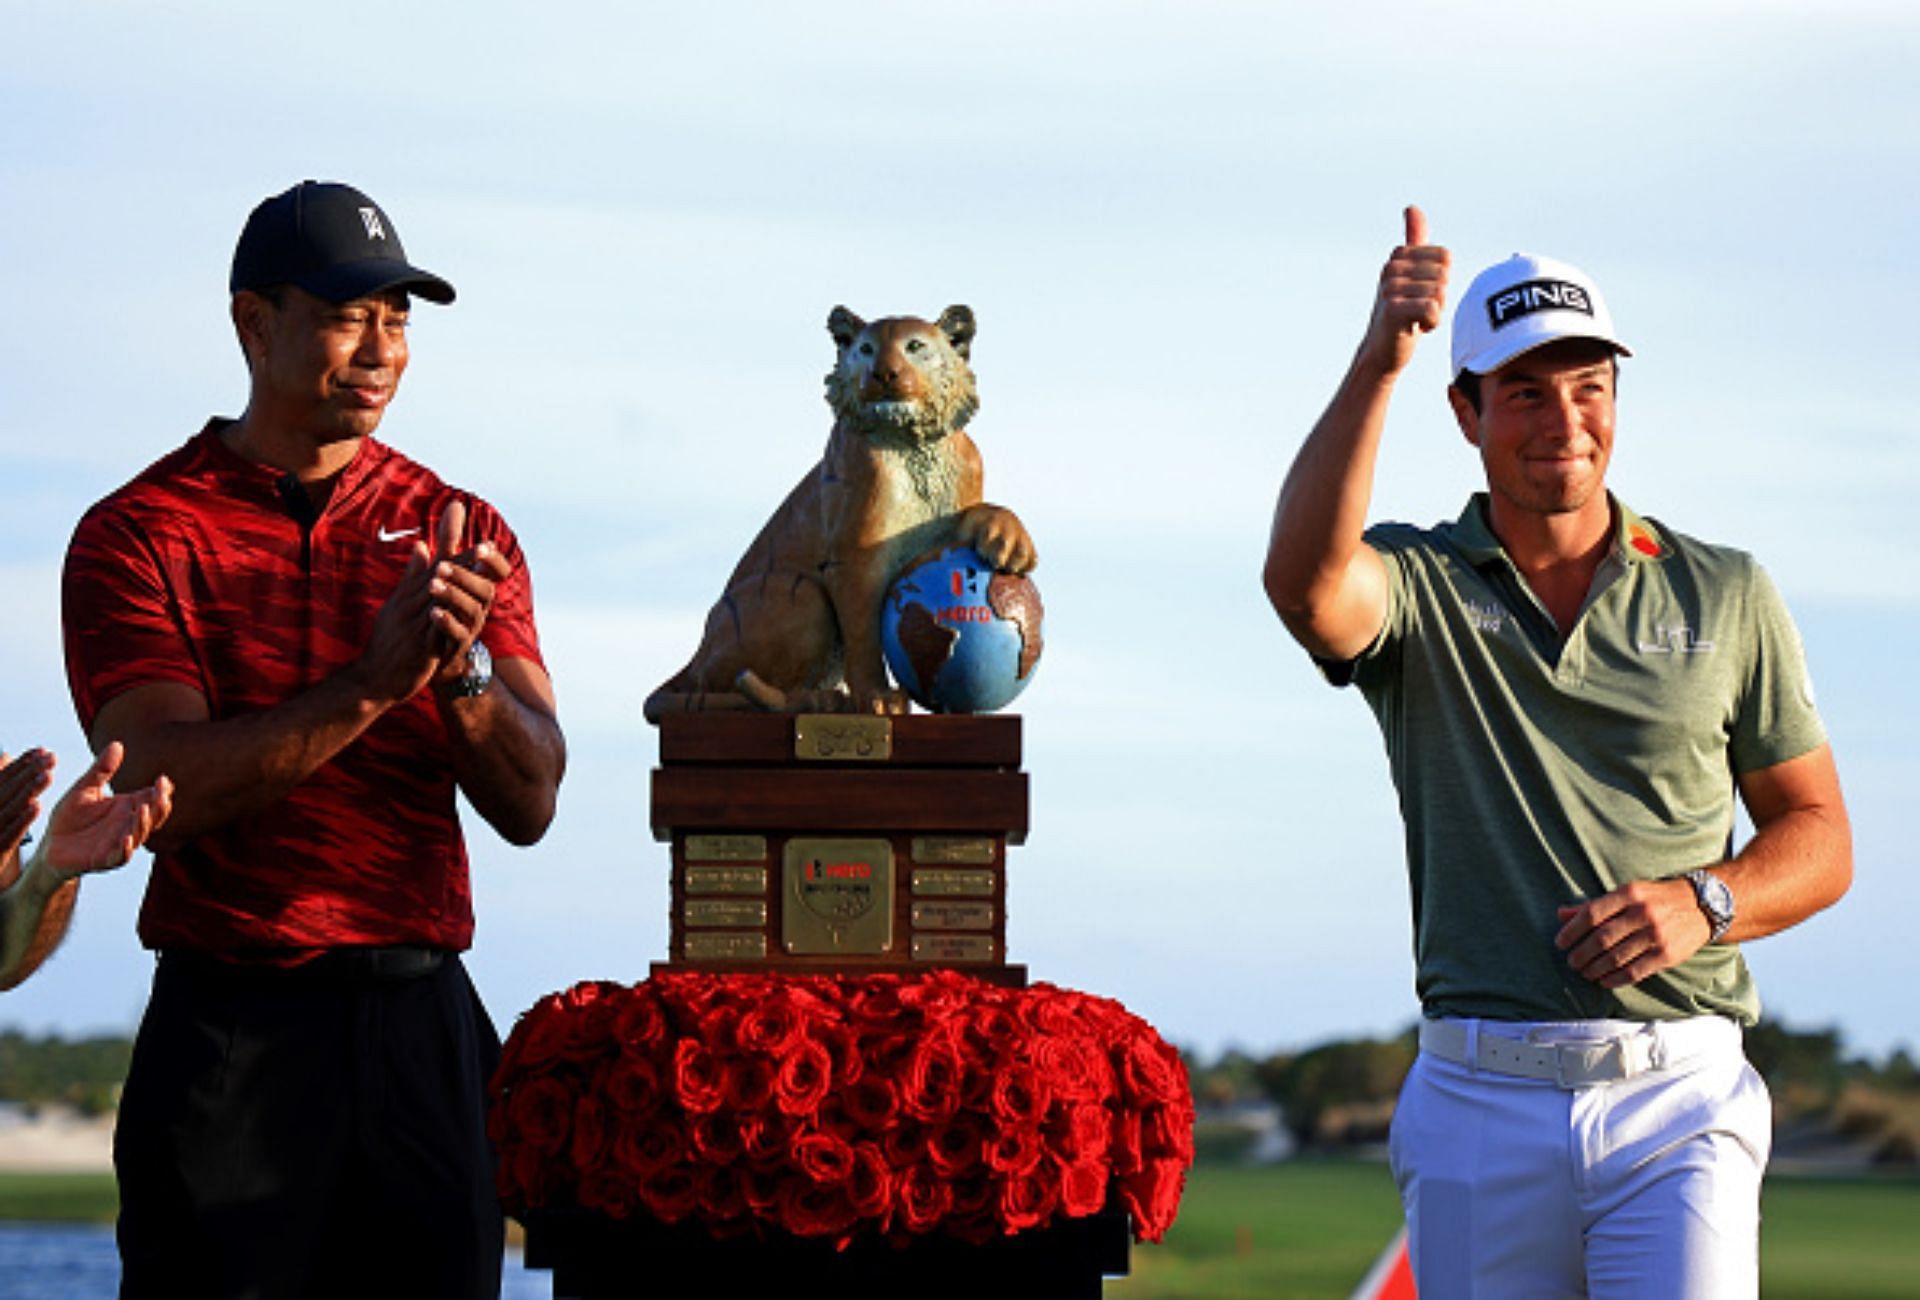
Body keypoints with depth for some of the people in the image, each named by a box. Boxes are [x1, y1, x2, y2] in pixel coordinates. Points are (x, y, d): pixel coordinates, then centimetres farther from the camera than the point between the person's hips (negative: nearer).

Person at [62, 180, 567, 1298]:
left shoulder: (462, 532, 10)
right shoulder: (138, 535, 0)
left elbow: (529, 806, 3)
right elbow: (171, 787, -13)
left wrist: (463, 676, -16)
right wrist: (371, 685, -20)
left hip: (424, 1026, 3)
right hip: (230, 1028, -3)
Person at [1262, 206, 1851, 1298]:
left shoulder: (1726, 595, 11)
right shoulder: (1419, 586, 5)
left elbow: (1820, 839, 13)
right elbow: (1306, 582, -21)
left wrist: (1701, 902, -7)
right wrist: (1379, 361, -27)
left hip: (1678, 1098, 0)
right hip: (1481, 1102, 0)